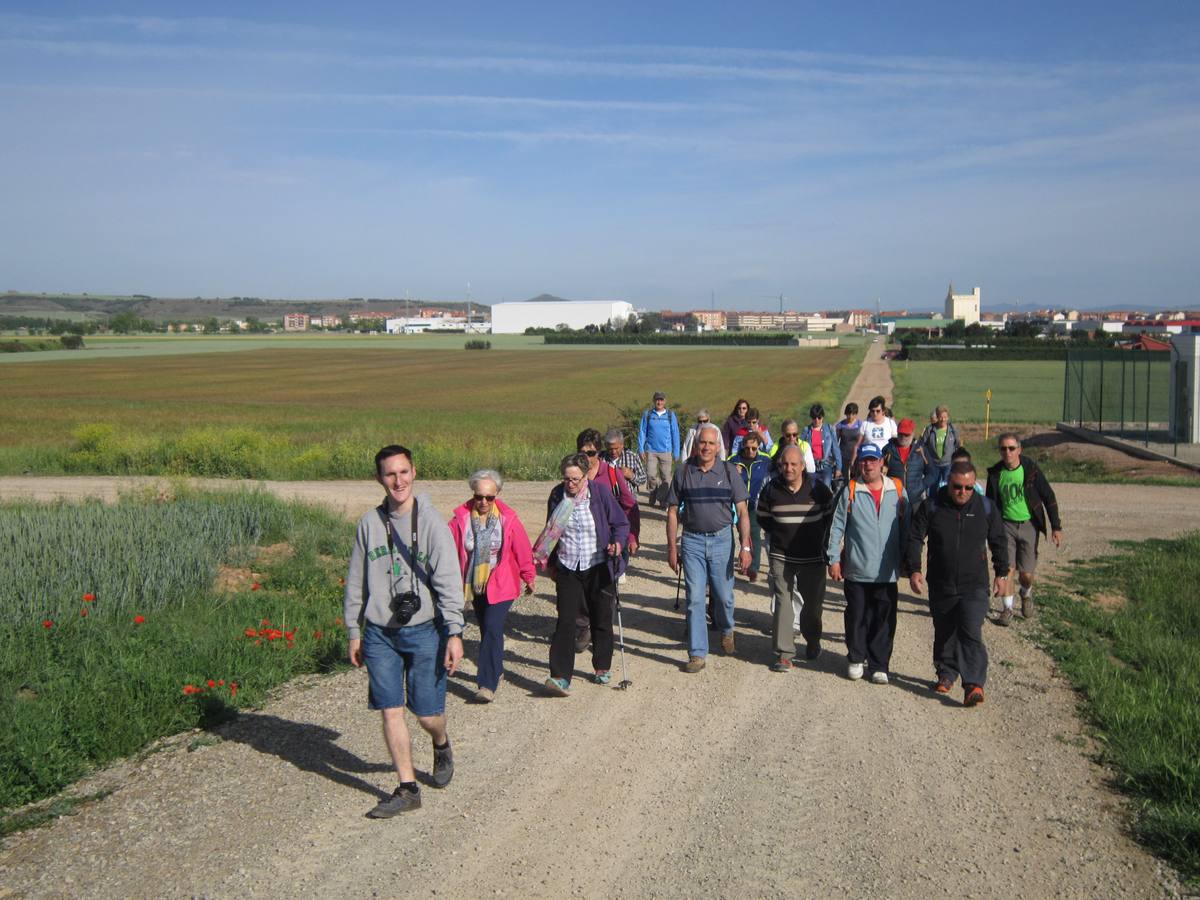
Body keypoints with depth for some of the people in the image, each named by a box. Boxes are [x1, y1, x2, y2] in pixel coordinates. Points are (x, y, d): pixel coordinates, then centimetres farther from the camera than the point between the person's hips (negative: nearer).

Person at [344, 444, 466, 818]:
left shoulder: (431, 522, -7)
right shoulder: (369, 524, 3)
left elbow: (449, 580, -11)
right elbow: (356, 582, 11)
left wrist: (454, 633, -17)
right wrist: (353, 632, 10)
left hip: (423, 631, -3)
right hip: (379, 635, 3)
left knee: (428, 713, 3)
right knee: (391, 712, 3)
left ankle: (441, 745, 38)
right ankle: (407, 789, 16)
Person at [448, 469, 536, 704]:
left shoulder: (508, 518, -11)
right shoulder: (461, 517, -8)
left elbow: (522, 550, -1)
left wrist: (529, 577, 8)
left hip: (501, 585, -3)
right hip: (474, 585, 3)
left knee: (493, 630, -14)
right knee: (486, 630, 16)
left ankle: (487, 684, -14)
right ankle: (495, 670, 36)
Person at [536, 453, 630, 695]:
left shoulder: (600, 493, -10)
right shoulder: (557, 495, -1)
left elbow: (622, 524, -2)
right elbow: (551, 530, 13)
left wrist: (618, 542, -23)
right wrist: (550, 563, 18)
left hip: (598, 568, -1)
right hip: (567, 569, 1)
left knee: (601, 620, 11)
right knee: (565, 621, -9)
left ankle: (602, 668, 30)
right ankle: (560, 677, -13)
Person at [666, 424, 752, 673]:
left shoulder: (728, 472, -1)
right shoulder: (683, 472, 0)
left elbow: (742, 512, -1)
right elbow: (673, 512, 5)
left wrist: (745, 547, -8)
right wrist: (672, 547, 1)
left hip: (722, 539, 0)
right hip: (692, 540, 0)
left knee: (724, 596, 6)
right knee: (694, 598, -2)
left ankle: (726, 630, 39)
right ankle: (697, 654, 6)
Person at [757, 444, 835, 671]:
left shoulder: (818, 488, -7)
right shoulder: (771, 489, -5)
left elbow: (831, 514, 7)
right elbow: (763, 517, 12)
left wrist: (817, 537, 4)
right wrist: (778, 535, 6)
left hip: (812, 556, 1)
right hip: (781, 556, 0)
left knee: (814, 602, 12)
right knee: (782, 601, -8)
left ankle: (812, 642, 38)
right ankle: (783, 653, -4)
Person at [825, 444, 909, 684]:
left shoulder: (897, 490, 3)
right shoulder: (850, 491, -2)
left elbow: (906, 527, 9)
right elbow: (837, 527, 0)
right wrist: (834, 559, -3)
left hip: (887, 572, 1)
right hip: (856, 571, -1)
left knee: (884, 620, 5)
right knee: (856, 618, 8)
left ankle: (879, 666, 17)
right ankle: (856, 659, 26)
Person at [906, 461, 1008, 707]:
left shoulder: (986, 508, -1)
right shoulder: (931, 506, -5)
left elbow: (998, 542, 11)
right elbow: (914, 539, -4)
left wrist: (1001, 573, 12)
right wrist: (913, 570, -14)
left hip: (974, 587, -1)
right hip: (940, 587, 1)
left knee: (971, 634, -13)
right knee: (944, 633, 14)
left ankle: (974, 685, -14)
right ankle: (946, 674, 33)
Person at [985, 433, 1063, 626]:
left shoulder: (1031, 469, -10)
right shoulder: (995, 473, -4)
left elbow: (1049, 498, -4)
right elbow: (989, 503, 9)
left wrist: (1056, 527, -6)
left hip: (1029, 525, -1)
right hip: (1006, 525, 1)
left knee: (1027, 573, 1)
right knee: (1007, 568, -9)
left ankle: (1026, 595, 34)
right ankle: (1007, 608, 5)